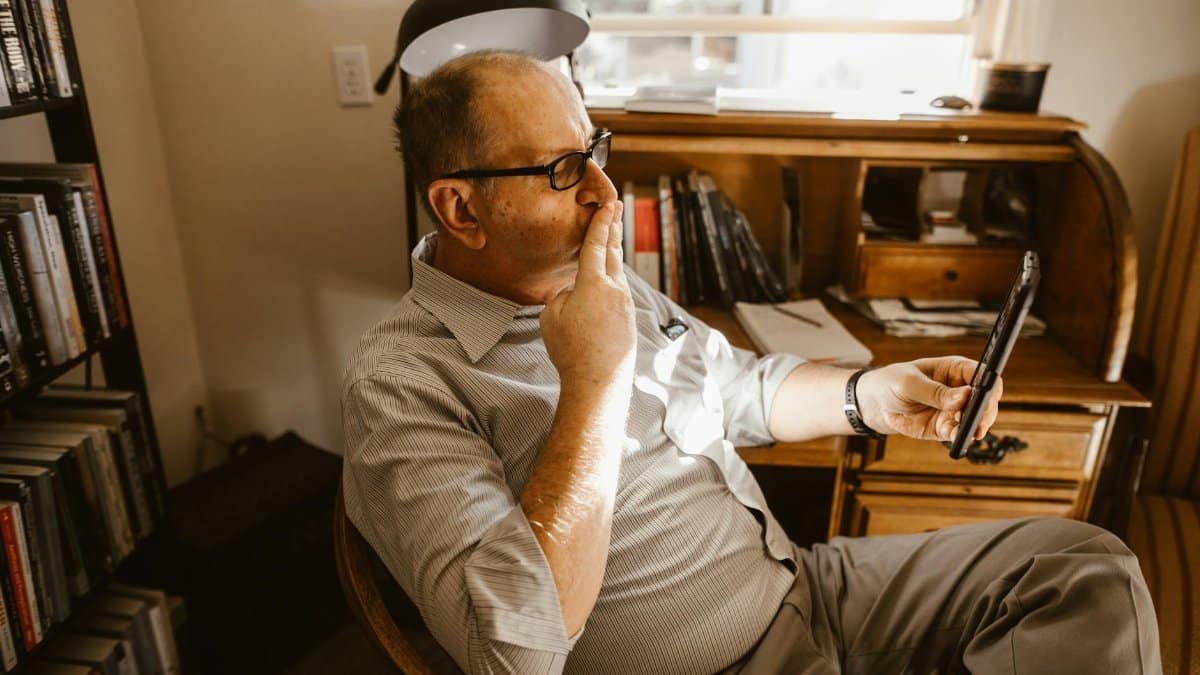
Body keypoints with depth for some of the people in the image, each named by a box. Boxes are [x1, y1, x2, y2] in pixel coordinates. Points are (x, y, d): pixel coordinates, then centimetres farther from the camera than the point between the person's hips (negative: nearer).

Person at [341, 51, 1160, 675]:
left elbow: (741, 387, 19)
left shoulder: (604, 282, 5)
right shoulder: (401, 383, -18)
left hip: (806, 583, 7)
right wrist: (594, 379, -27)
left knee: (1087, 568, -1)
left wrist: (868, 396, 1)